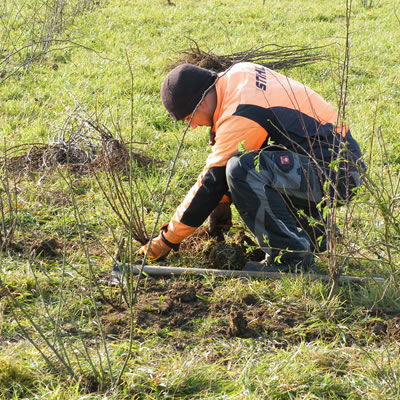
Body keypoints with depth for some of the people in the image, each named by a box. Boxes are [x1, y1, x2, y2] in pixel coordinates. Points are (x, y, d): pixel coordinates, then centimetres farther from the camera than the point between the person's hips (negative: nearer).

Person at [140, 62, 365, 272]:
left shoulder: (238, 117, -21)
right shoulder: (239, 73, 6)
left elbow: (212, 183, -15)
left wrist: (168, 239, -7)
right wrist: (223, 201, 20)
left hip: (336, 172, -10)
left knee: (242, 169, -28)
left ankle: (292, 256, -16)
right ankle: (312, 232, 20)